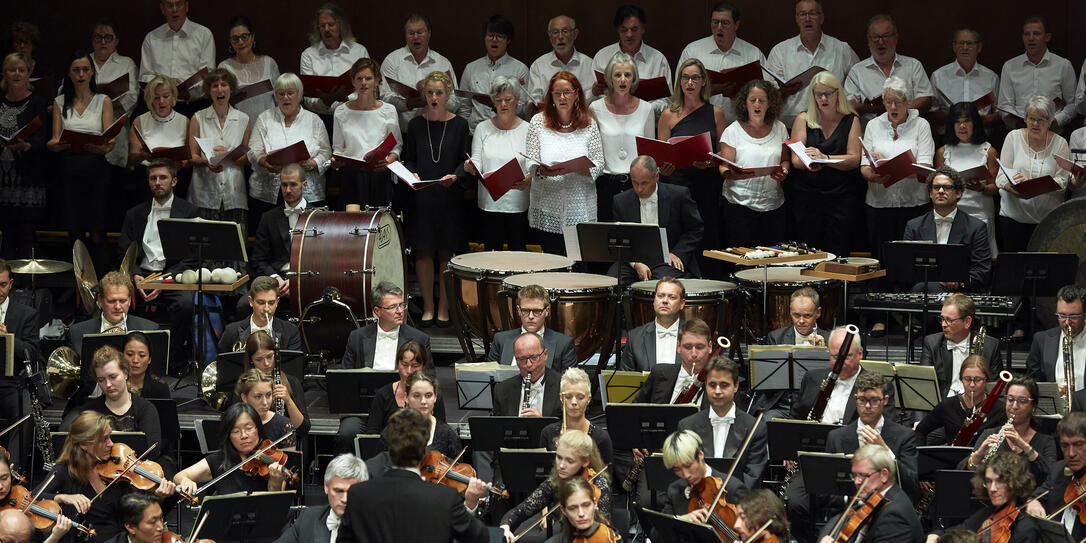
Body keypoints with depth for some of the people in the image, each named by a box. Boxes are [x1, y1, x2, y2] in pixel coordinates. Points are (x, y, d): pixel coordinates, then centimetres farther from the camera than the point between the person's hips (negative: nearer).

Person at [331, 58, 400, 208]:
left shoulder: (388, 111, 6)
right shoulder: (341, 113, 7)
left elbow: (397, 145, 10)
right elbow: (338, 147, 14)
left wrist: (389, 160, -10)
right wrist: (336, 160, -7)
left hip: (379, 178, 0)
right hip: (350, 177, 0)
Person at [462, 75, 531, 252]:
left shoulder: (527, 130, 3)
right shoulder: (483, 128, 9)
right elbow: (477, 162, 4)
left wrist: (527, 181, -24)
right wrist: (471, 167, -19)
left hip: (518, 205, -1)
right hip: (489, 204, 1)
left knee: (517, 251, -2)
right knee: (491, 252, 1)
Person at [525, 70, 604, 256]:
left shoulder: (589, 124, 4)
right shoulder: (538, 122, 5)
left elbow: (598, 166, 2)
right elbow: (531, 166, 4)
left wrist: (575, 168, -17)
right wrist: (543, 172, -18)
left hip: (580, 208, 0)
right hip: (547, 206, 0)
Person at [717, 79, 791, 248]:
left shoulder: (779, 129, 9)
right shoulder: (733, 131, 1)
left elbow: (785, 159, 17)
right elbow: (724, 167, -2)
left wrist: (784, 171, -6)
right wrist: (729, 173, -25)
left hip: (772, 205, 3)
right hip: (739, 203, -3)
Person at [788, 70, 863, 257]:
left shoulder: (851, 121, 7)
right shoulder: (803, 119, 9)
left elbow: (854, 160, -4)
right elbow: (795, 159, 1)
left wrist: (825, 158, -20)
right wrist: (807, 163, -23)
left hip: (842, 197, -1)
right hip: (806, 196, 1)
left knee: (837, 253, -5)